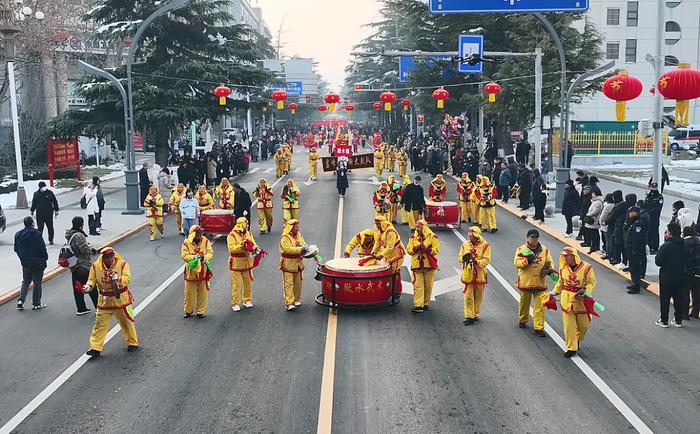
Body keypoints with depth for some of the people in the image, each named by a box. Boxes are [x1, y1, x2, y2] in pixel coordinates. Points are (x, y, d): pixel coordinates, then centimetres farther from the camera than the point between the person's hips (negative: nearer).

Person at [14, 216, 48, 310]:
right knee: (37, 283, 6)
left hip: (25, 263, 5)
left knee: (25, 282, 19)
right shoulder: (37, 234, -18)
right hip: (38, 263, -5)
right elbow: (42, 248, -17)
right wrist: (45, 257, 0)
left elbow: (16, 249, 7)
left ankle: (21, 301, 6)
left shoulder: (18, 235, 0)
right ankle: (36, 304, 12)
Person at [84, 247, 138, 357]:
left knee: (127, 322, 10)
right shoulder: (96, 267, -4)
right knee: (100, 324, 1)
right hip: (104, 301, 1)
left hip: (121, 300, -1)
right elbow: (92, 279, 1)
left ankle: (132, 343, 27)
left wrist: (118, 279, -38)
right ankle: (95, 348, 8)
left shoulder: (122, 264, -10)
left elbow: (128, 278, -19)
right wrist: (88, 286, -21)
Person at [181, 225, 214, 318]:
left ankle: (201, 311, 18)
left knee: (203, 293, 6)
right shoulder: (186, 243, -7)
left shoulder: (205, 241, -1)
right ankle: (188, 311, 23)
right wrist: (195, 257, -24)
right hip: (191, 271, -2)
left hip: (203, 271, 2)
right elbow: (184, 256, -11)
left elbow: (210, 253, -4)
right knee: (190, 293, 7)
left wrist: (204, 258, -24)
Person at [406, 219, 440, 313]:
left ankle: (426, 303, 21)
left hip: (429, 265, -1)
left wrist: (426, 249, -19)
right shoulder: (413, 237, 8)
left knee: (428, 286, 6)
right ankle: (418, 305, -8)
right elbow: (408, 250, 5)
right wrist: (416, 248, -14)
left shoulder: (432, 237, -3)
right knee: (418, 285, -6)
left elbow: (436, 250, -8)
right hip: (417, 265, 2)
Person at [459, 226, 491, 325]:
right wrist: (464, 258, -15)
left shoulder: (485, 246, -6)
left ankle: (476, 314, 25)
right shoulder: (465, 245, 5)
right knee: (468, 296, -3)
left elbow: (487, 260, -11)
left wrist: (476, 261, -26)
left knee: (478, 296, 10)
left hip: (479, 275, -2)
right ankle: (469, 316, -1)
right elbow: (460, 257, 8)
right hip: (468, 274, 2)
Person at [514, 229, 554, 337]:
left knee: (540, 306, -3)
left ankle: (539, 328, 1)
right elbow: (517, 263, -11)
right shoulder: (521, 249, -2)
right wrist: (527, 261, -26)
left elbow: (550, 262, 12)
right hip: (525, 282, -1)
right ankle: (522, 320, 38)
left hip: (540, 282, 1)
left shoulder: (544, 250, 6)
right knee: (524, 303, 15)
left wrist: (549, 269, -10)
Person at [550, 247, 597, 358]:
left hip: (581, 301, -2)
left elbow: (592, 282, -7)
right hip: (566, 300, 2)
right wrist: (554, 292, 6)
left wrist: (585, 292, -21)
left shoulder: (586, 267, -11)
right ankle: (571, 348, 10)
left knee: (583, 323, 12)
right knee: (569, 325, 2)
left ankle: (577, 339, 41)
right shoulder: (563, 268, 2)